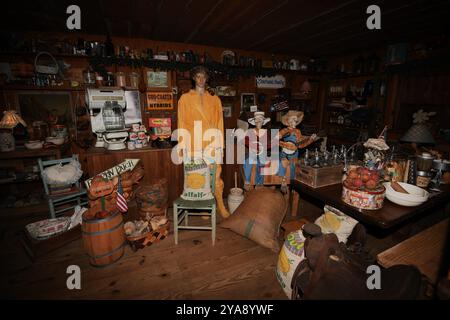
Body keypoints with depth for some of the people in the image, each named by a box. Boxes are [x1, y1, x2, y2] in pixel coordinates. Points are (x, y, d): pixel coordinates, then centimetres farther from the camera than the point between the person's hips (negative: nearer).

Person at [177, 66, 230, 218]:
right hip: (194, 143, -1)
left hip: (212, 142, 1)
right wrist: (184, 146, -1)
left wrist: (221, 145, 7)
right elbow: (182, 123, 4)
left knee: (215, 175, 1)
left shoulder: (214, 99, 12)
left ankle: (220, 205, 18)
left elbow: (219, 123, 11)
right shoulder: (185, 98, 7)